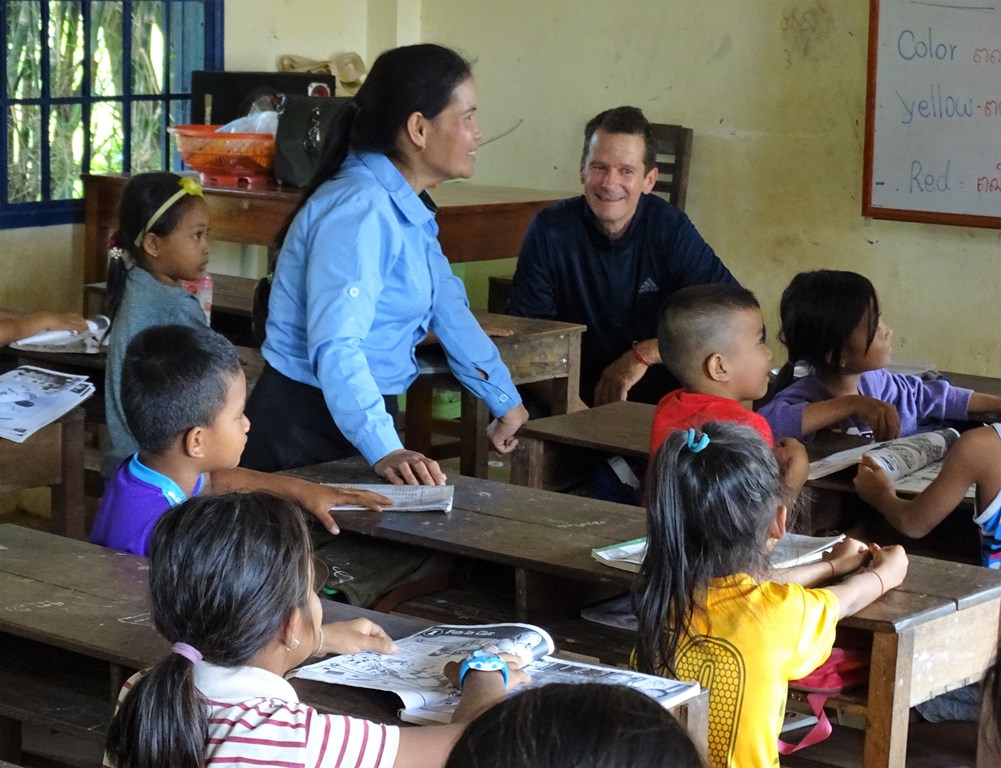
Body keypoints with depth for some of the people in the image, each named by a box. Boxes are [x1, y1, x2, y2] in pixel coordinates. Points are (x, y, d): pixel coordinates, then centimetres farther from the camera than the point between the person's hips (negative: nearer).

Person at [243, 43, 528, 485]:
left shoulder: (406, 208, 8)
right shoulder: (359, 212, -23)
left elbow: (448, 307, 18)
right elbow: (335, 346, -32)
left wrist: (507, 404, 21)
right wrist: (384, 450, -41)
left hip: (364, 420, 9)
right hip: (307, 427, -9)